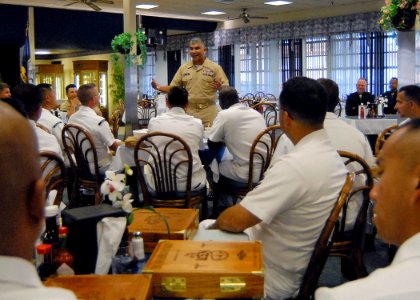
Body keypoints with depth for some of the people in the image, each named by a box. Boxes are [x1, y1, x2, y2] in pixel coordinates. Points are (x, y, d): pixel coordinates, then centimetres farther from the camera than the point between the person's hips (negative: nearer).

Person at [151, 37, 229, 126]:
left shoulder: (215, 67, 2)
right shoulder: (183, 68, 12)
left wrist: (220, 86, -22)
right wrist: (159, 87, -3)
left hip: (208, 113, -3)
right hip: (188, 112, 3)